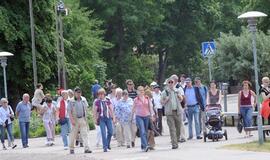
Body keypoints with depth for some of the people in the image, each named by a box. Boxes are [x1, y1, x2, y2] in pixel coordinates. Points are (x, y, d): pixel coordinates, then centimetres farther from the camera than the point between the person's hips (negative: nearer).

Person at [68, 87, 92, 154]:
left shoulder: (84, 100, 7)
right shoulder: (71, 101, -5)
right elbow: (69, 111, -8)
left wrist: (86, 118, 12)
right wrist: (72, 120, -18)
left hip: (83, 119, 3)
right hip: (75, 120, -3)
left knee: (85, 134, -7)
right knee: (73, 135, 5)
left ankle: (86, 148, -12)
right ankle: (71, 148, 18)